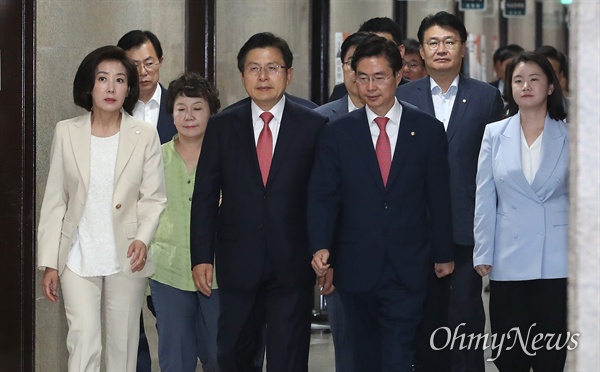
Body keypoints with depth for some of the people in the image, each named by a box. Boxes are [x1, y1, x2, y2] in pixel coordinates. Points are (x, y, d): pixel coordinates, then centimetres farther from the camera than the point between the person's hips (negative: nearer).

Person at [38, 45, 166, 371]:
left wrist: (143, 238, -19)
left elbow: (154, 198, 0)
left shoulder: (145, 136, -2)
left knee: (123, 344, 7)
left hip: (127, 258, 0)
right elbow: (54, 201, 3)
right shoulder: (66, 133, 0)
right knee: (83, 343, -9)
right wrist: (49, 263, 1)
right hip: (78, 258, 0)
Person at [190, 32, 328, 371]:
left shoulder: (314, 126, 1)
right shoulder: (221, 127, 5)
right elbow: (204, 197, 5)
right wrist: (202, 257, -1)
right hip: (238, 265, 2)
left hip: (292, 266, -2)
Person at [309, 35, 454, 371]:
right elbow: (323, 196, 0)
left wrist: (444, 254, 9)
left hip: (408, 269, -2)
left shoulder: (428, 130, 3)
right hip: (357, 269, 2)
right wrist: (321, 247, -15)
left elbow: (439, 196, 7)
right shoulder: (338, 132, 4)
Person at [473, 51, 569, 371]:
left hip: (555, 261, -1)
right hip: (508, 260, 1)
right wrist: (483, 254, 1)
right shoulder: (495, 134, 5)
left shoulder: (567, 136, 2)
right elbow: (484, 198, 5)